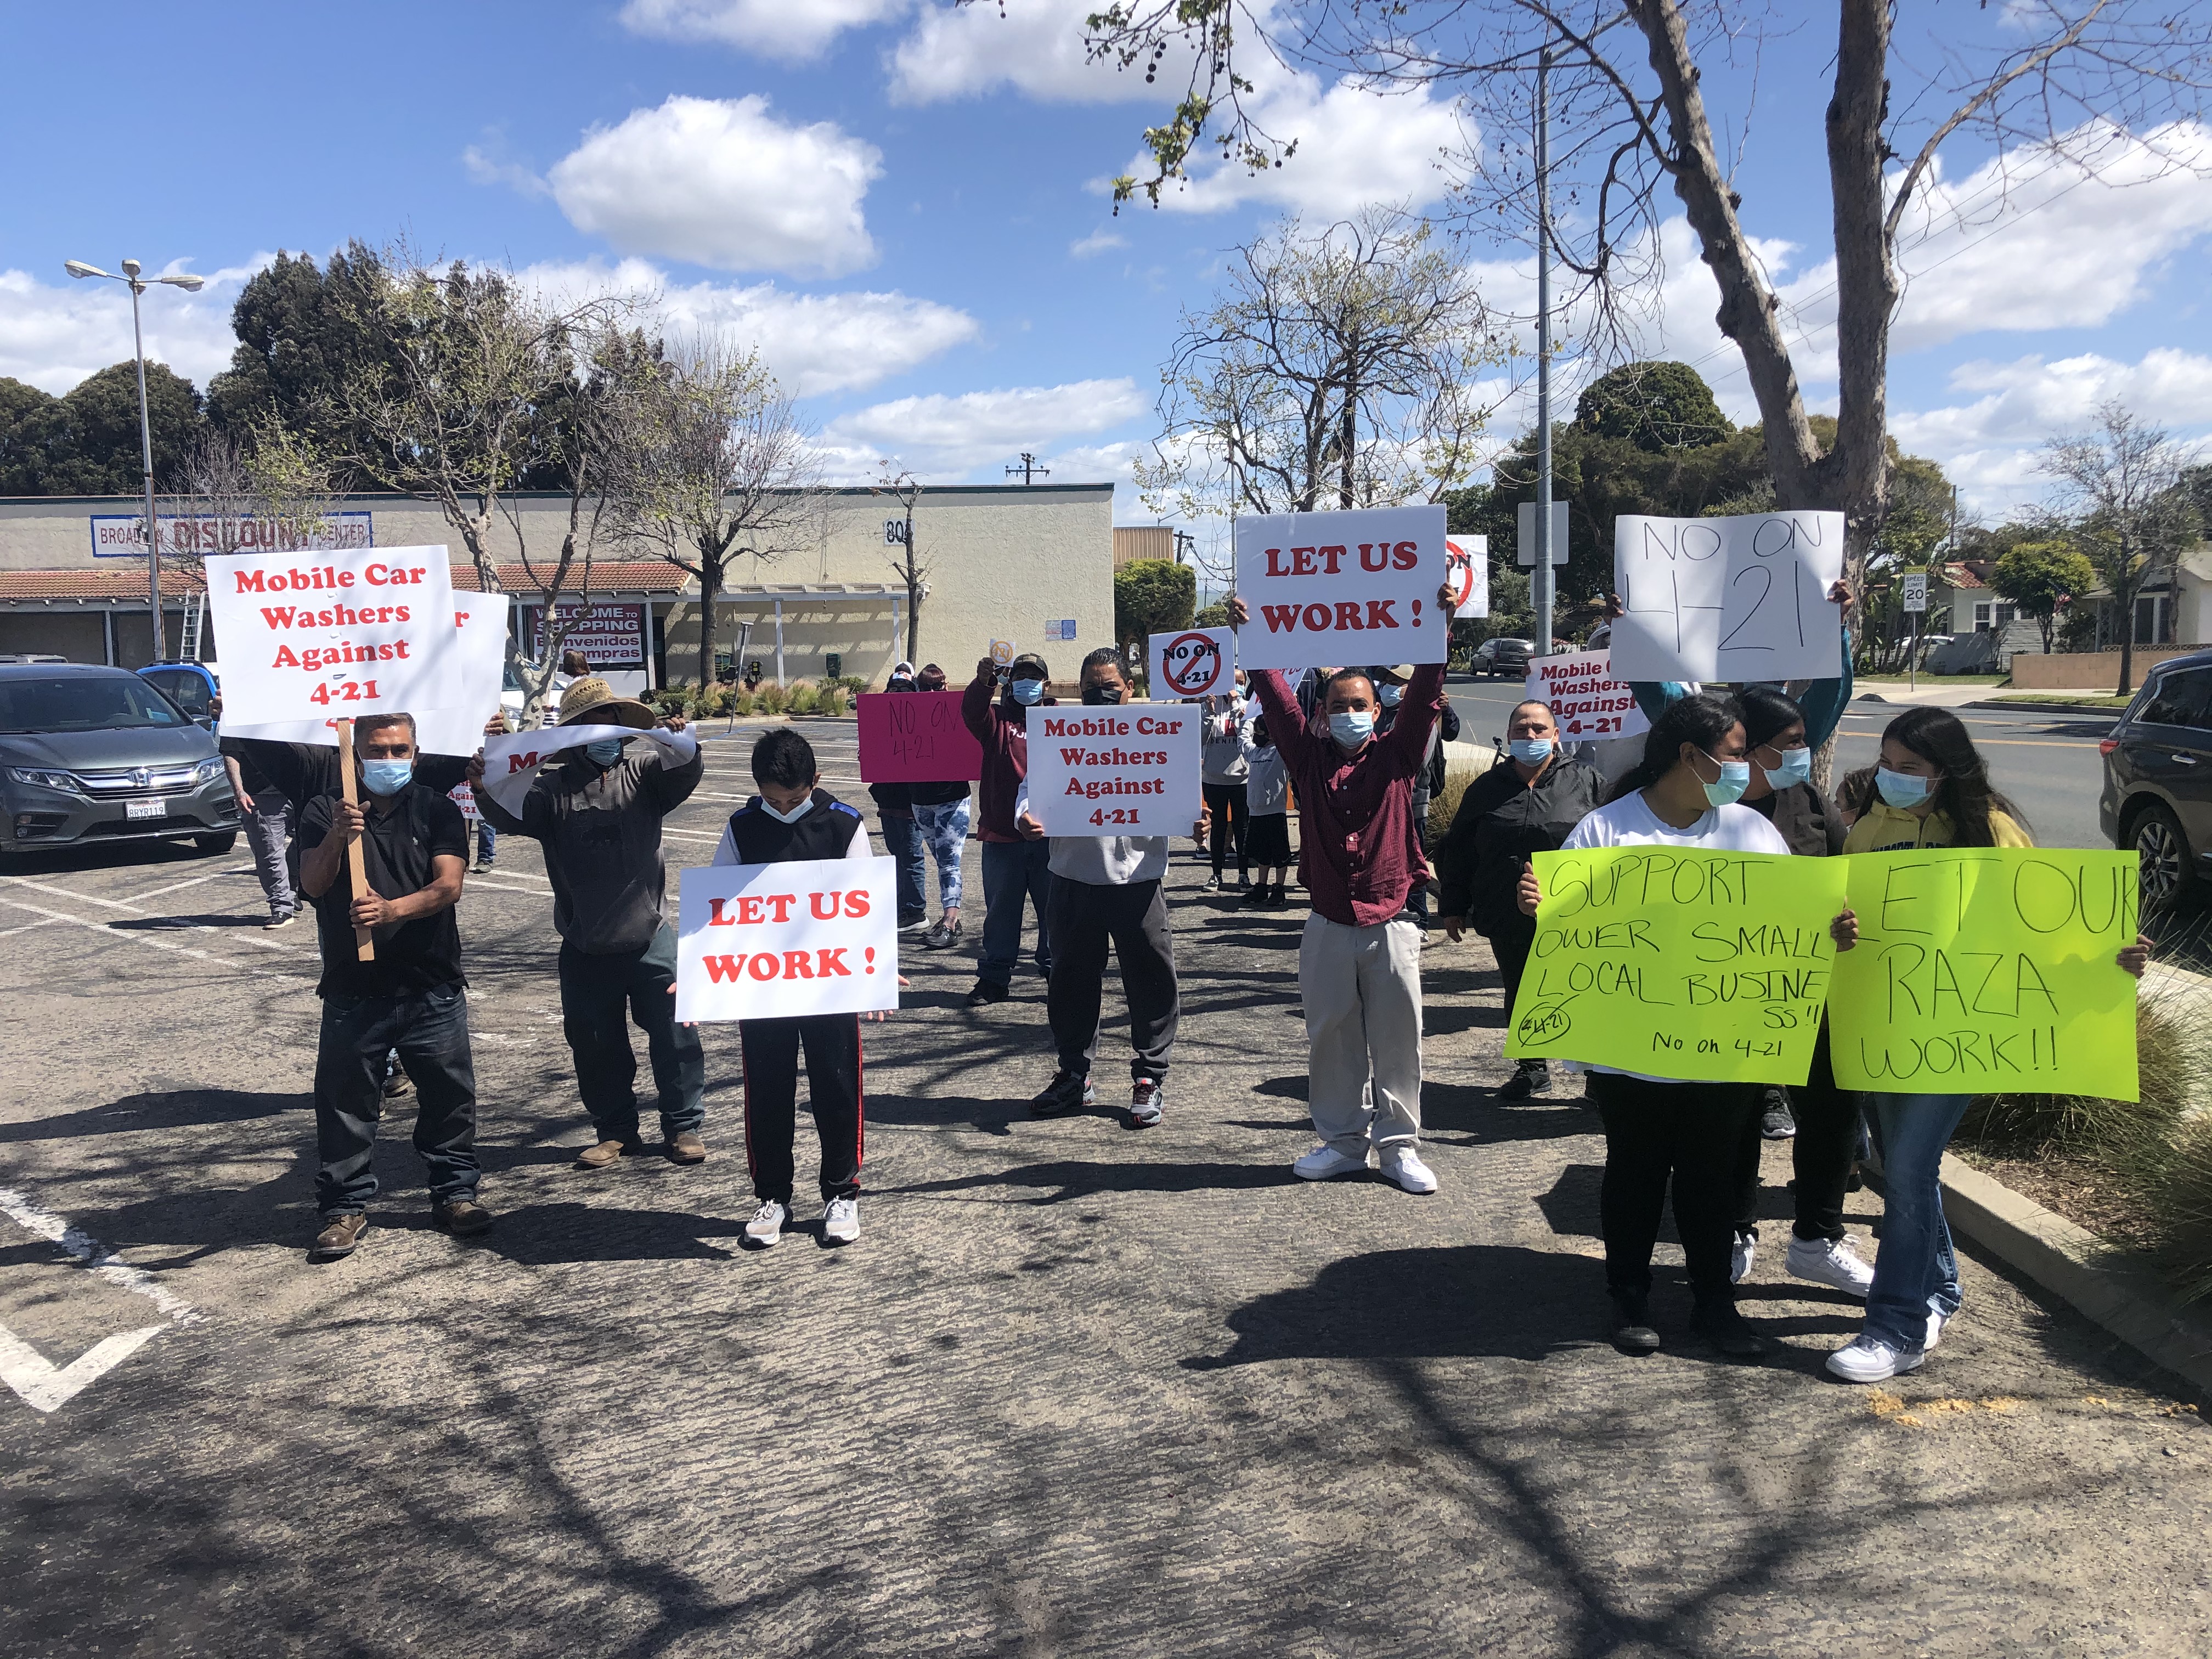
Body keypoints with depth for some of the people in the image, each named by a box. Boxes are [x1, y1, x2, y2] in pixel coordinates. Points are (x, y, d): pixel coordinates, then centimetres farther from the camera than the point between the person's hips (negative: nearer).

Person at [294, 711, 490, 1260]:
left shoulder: (438, 811, 4)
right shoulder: (324, 811, 4)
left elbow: (448, 886, -9)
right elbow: (313, 884, -10)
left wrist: (392, 910, -27)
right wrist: (336, 837, -30)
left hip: (432, 990, 0)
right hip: (352, 992, 0)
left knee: (449, 1097, 6)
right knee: (345, 1104, 4)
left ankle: (456, 1193, 21)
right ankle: (346, 1210, 15)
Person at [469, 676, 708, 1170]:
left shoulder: (645, 773, 4)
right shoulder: (553, 787, 2)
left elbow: (686, 772, -12)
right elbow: (515, 813, -12)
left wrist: (681, 741, -35)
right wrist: (486, 791, -34)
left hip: (650, 940, -1)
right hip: (585, 949, 1)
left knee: (674, 1034, 2)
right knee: (595, 1045, 10)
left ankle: (684, 1126, 16)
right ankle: (615, 1132, 25)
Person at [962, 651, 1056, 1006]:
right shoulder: (997, 718, 7)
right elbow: (972, 712, -15)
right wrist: (983, 682, -35)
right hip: (1002, 835, 0)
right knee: (1001, 910, 9)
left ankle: (1057, 973, 20)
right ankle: (994, 978, 17)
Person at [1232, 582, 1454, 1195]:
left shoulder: (1397, 756, 1)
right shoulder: (1309, 756, 4)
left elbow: (1425, 695, -9)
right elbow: (1276, 697, -2)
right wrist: (1250, 635, -9)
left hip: (1390, 925, -1)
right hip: (1328, 927, 1)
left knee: (1397, 1039, 6)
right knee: (1332, 1039, 9)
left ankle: (1399, 1146, 18)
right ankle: (1342, 1141, 23)